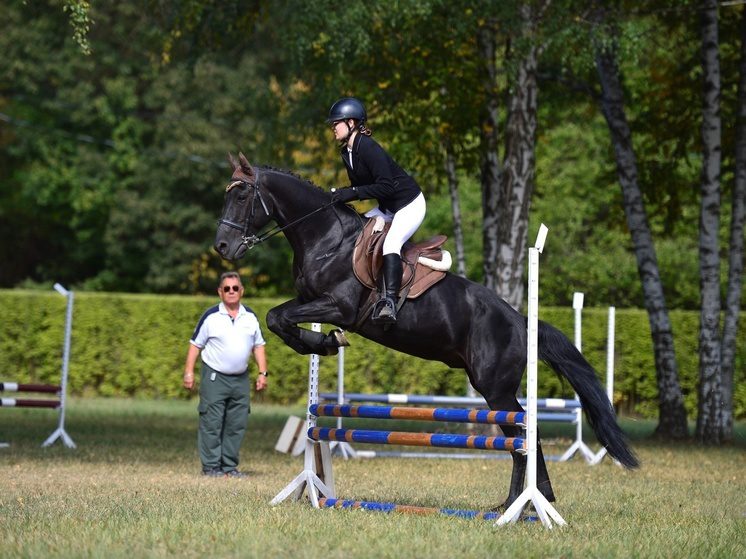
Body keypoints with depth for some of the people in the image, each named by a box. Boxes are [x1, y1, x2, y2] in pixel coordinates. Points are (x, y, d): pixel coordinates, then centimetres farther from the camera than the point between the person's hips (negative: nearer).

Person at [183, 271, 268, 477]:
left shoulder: (250, 317, 9)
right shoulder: (211, 316, -3)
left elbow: (258, 346, 16)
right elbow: (195, 345, 0)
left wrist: (263, 373, 8)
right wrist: (188, 372, -7)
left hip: (240, 379, 4)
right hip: (215, 377, -4)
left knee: (237, 425, 5)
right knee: (211, 424, -6)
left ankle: (230, 465, 12)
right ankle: (211, 466, -1)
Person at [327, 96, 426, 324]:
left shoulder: (369, 148, -25)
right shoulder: (346, 152, 4)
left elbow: (386, 187, -29)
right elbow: (359, 185, 14)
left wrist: (353, 193, -30)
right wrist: (341, 195, -2)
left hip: (410, 204, -11)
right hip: (387, 207, 11)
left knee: (390, 243, -30)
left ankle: (389, 302, -41)